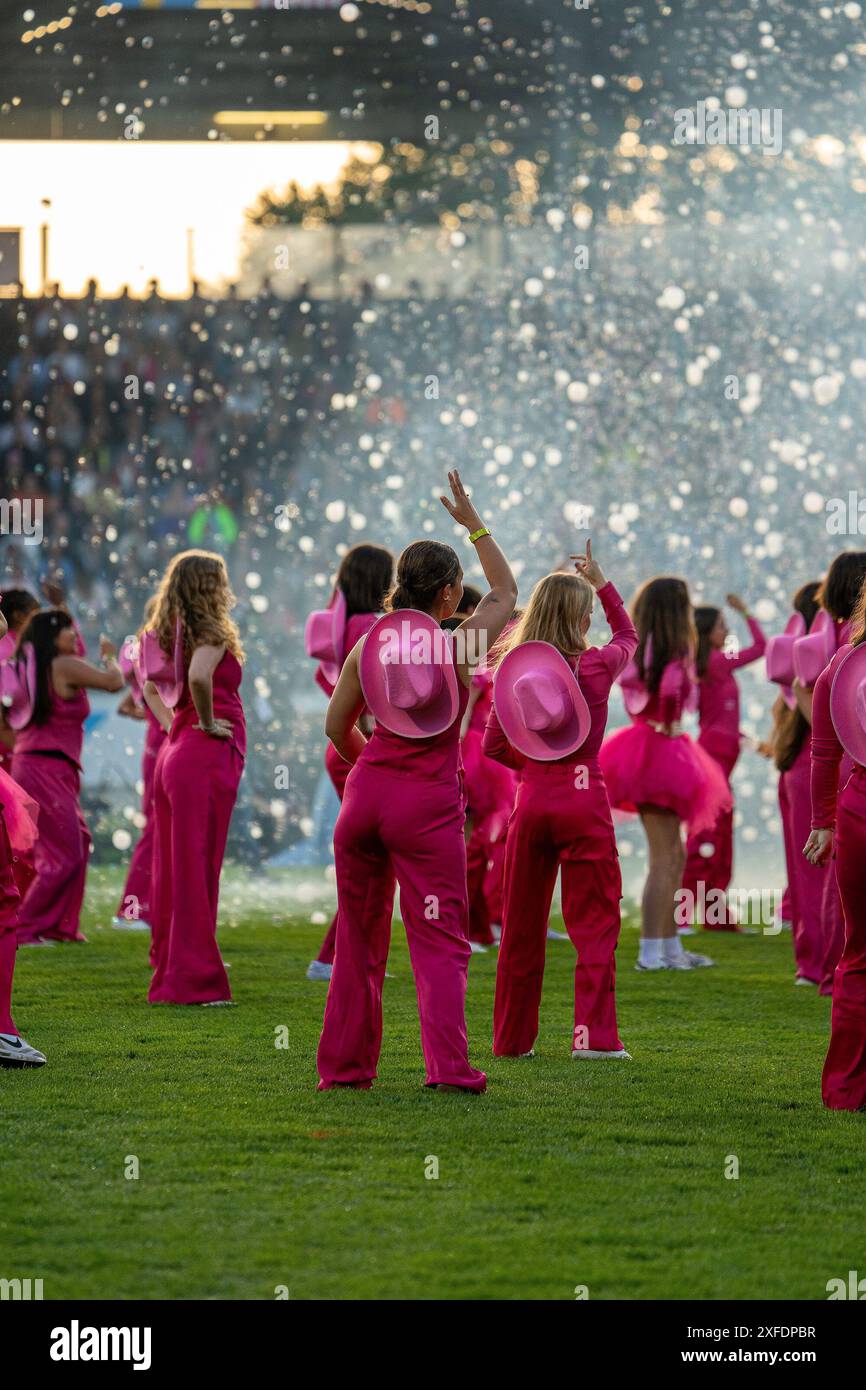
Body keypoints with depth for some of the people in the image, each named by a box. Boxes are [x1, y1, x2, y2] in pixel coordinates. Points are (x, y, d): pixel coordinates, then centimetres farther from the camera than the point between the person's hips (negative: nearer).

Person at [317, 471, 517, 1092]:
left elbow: (337, 727, 9)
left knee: (359, 936, 13)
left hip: (368, 792, 4)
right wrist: (473, 523, 19)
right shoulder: (457, 644, -6)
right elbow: (506, 591, 13)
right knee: (439, 939, -1)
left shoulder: (368, 644, 3)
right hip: (429, 803, -4)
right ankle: (448, 1064, -15)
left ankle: (344, 1064, 17)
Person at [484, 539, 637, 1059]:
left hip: (532, 801, 3)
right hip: (583, 798, -3)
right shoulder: (597, 665, -3)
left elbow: (493, 745, 5)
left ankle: (513, 1038, 18)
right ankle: (594, 1034, -8)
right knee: (595, 923, 0)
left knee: (523, 927, 11)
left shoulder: (514, 669, 2)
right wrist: (602, 583, 28)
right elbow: (629, 635, 21)